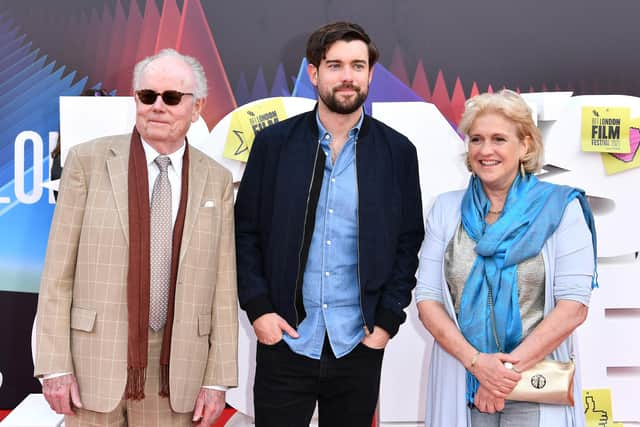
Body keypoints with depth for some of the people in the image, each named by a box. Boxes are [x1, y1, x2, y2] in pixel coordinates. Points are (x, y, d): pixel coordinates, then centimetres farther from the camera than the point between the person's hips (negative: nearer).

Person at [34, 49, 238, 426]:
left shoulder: (217, 180, 4)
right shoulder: (88, 161, -2)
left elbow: (223, 286, 3)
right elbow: (59, 270, -2)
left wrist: (217, 379, -1)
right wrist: (55, 366, -7)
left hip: (177, 369, 2)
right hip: (95, 359, -1)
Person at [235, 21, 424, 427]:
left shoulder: (397, 151, 1)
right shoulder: (273, 142, 0)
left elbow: (409, 242, 3)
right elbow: (246, 232, 3)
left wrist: (388, 320, -3)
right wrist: (257, 308, -6)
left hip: (360, 344, 1)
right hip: (284, 339, 0)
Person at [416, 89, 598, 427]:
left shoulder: (560, 207, -3)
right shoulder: (446, 209, 3)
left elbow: (574, 306, -9)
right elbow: (427, 300, -1)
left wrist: (510, 366, -15)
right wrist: (476, 361, -15)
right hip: (460, 389, 2)